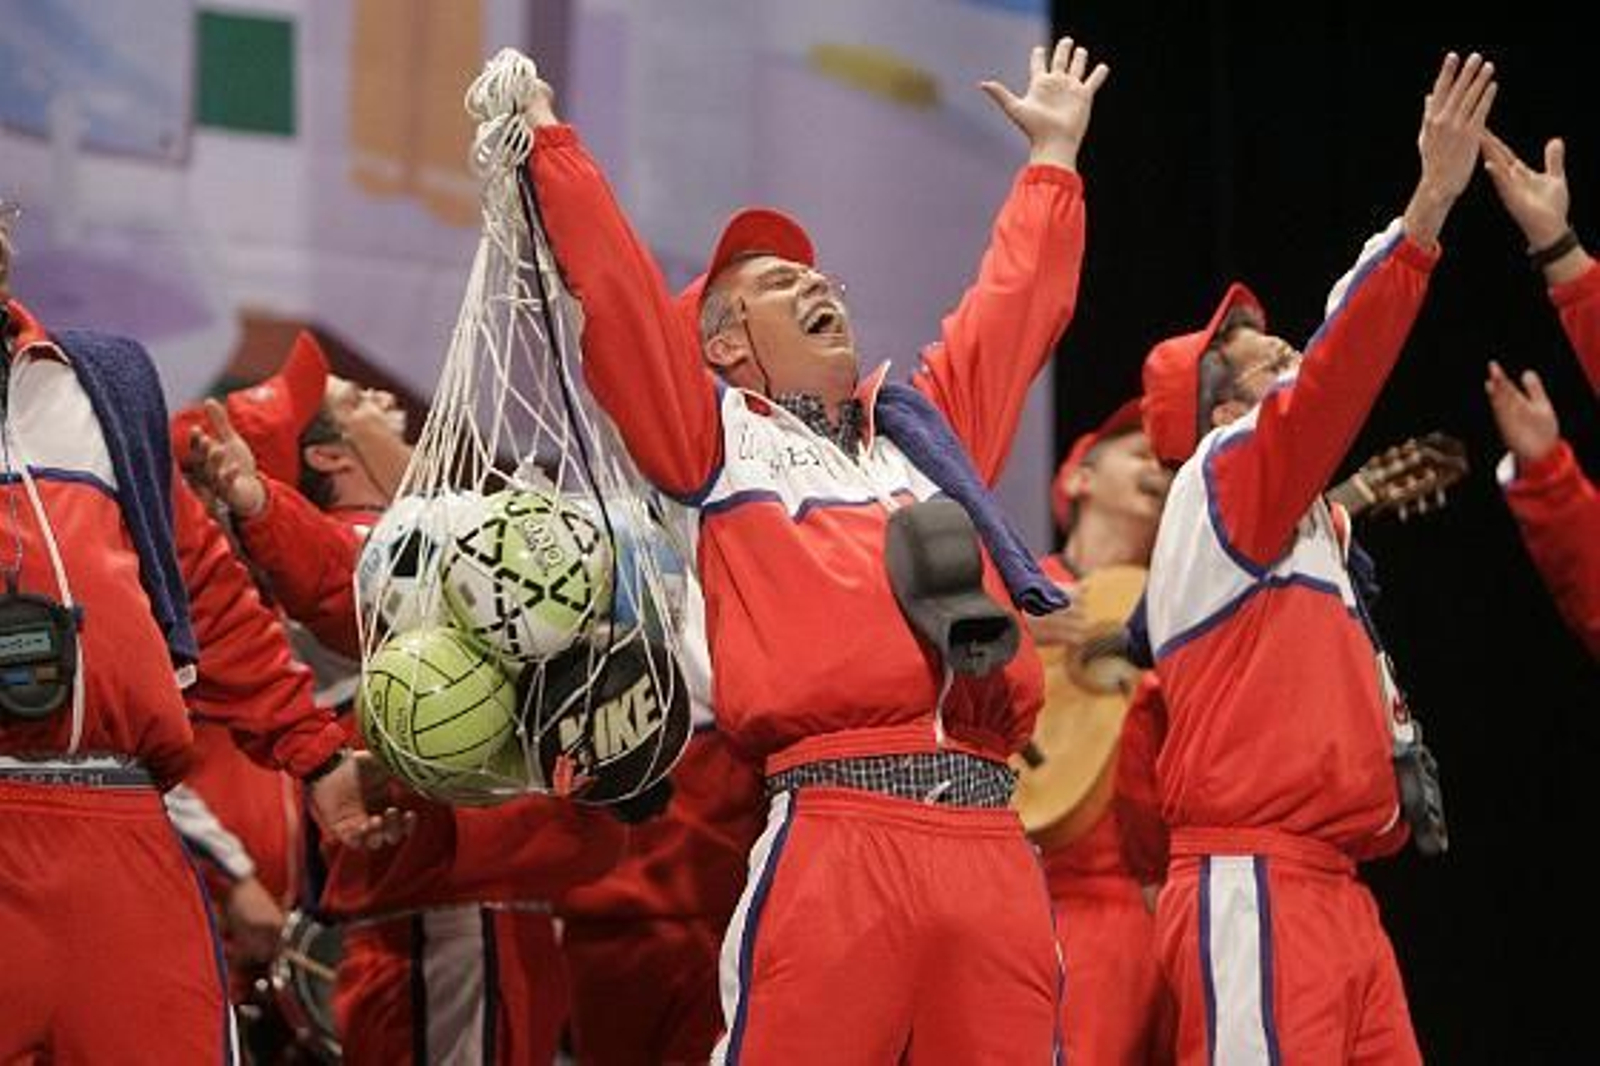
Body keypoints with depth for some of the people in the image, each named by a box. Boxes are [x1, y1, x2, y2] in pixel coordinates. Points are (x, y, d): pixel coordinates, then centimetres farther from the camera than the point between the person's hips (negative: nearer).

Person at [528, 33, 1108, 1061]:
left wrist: (1053, 154, 46)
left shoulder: (926, 426, 29)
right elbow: (621, 297, 9)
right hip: (835, 833, -5)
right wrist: (551, 143, 10)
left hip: (993, 847, 5)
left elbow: (1015, 306, 38)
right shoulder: (719, 442, 16)